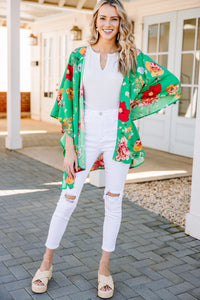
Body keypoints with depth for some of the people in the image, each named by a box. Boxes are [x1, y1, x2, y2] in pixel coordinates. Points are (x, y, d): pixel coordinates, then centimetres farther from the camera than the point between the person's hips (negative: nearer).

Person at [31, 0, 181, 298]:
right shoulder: (79, 56, 2)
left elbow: (172, 84, 4)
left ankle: (104, 268, 23)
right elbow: (68, 101, 0)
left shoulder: (132, 57, 2)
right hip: (85, 135, 0)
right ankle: (46, 264, 20)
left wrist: (133, 110, 2)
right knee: (68, 200, 1)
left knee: (113, 202, 6)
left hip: (118, 136, 1)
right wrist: (69, 146, -6)